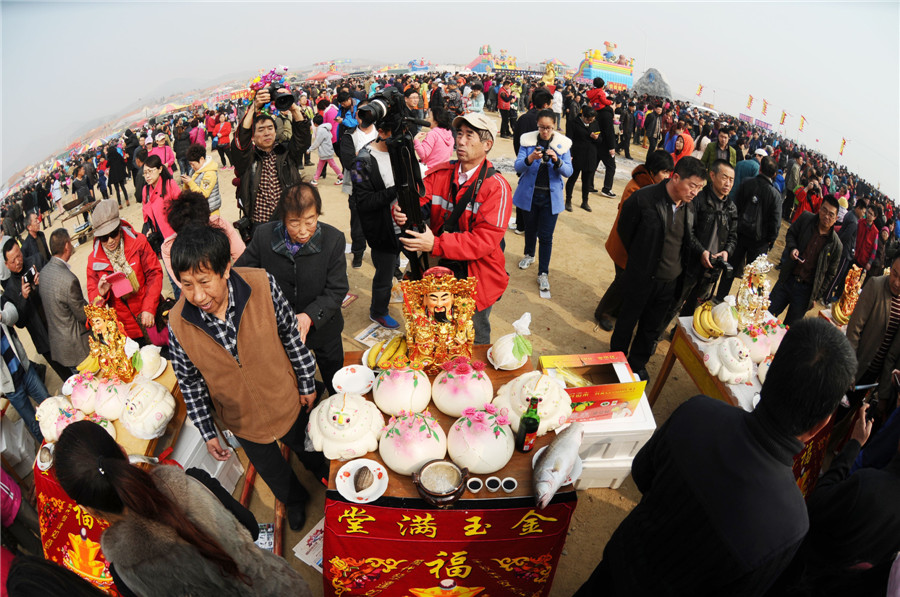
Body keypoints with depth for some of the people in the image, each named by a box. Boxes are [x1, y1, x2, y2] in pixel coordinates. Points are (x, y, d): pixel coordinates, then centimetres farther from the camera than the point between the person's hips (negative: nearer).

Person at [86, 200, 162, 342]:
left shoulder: (138, 242, -7)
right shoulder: (93, 260, -3)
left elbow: (155, 273, -6)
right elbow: (92, 297, 3)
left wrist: (149, 308, -13)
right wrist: (101, 293, -23)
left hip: (151, 316, -1)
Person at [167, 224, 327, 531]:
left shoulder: (263, 286, -30)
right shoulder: (178, 323, -25)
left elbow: (291, 335, -14)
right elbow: (190, 382, -9)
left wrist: (307, 383, -3)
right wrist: (207, 433, -2)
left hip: (286, 402, -1)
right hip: (243, 420, 1)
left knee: (306, 447, 29)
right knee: (271, 469, 28)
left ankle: (325, 476, 65)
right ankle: (294, 499, 62)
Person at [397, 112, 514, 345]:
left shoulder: (496, 187, -16)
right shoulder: (439, 174, 1)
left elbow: (485, 239, -26)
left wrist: (436, 244, -36)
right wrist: (402, 213, -33)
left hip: (477, 279, -4)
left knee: (476, 341, 18)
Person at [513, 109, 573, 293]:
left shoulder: (563, 143, -4)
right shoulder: (528, 140, -5)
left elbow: (568, 171, -9)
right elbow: (518, 167, -11)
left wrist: (557, 161, -29)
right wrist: (530, 159, -32)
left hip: (551, 196, -1)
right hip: (529, 193, 1)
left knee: (546, 236, -2)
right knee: (530, 228, 21)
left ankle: (543, 273, 7)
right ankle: (529, 255, 47)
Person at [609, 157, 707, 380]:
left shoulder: (688, 207, -2)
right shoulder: (644, 198, -19)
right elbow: (624, 230, -6)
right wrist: (640, 259, 4)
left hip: (669, 283, 5)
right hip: (641, 279, -5)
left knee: (652, 328, 20)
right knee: (627, 323, 14)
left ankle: (637, 364, 40)